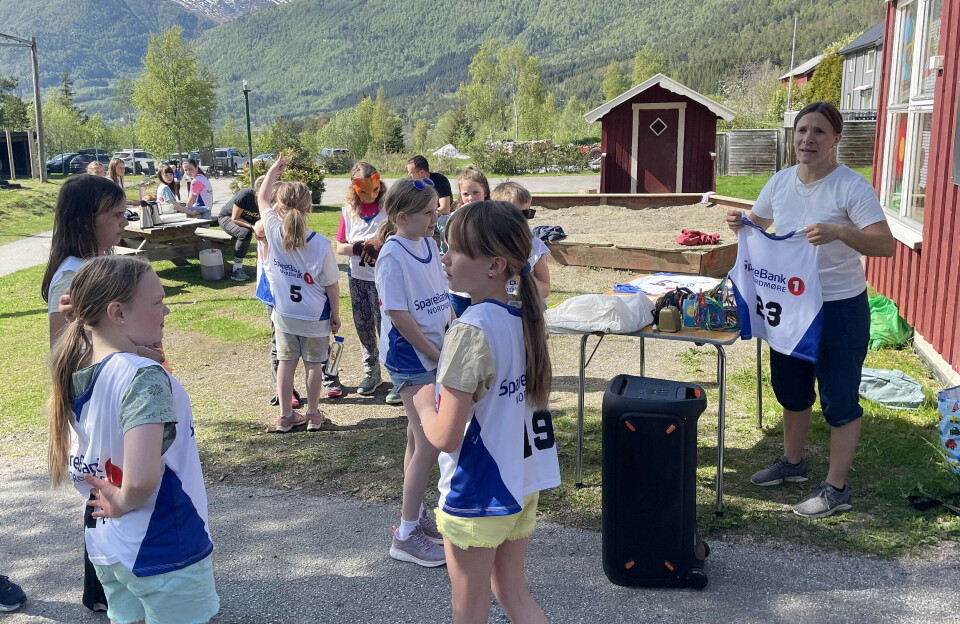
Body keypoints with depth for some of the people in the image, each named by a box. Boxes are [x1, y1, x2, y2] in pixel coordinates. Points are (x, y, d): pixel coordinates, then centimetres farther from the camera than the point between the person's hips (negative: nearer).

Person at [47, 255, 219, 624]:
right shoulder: (144, 377, -26)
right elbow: (142, 478, -33)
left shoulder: (76, 372, -1)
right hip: (164, 551, -7)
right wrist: (123, 503, -18)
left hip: (103, 542, 8)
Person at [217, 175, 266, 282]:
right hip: (227, 218, -5)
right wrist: (253, 227, -37)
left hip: (248, 221, 5)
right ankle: (236, 270, -28)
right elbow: (235, 218, -27)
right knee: (245, 233, -35)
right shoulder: (245, 195, -33)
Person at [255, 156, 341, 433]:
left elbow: (262, 198, 5)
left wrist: (275, 169, 15)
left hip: (284, 313, 2)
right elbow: (331, 284, -11)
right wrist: (335, 314, 2)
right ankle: (313, 416, 22)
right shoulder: (321, 244, -20)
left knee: (286, 362, 13)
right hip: (315, 316, -2)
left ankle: (286, 416, 21)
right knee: (314, 363, 11)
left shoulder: (273, 231, -14)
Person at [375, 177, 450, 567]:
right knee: (429, 445, -7)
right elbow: (399, 316, -19)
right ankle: (405, 536, 4)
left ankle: (413, 513, 31)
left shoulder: (429, 245, 6)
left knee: (418, 439, 17)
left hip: (434, 352, 8)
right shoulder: (393, 256, -18)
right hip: (410, 357, -8)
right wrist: (437, 355, -14)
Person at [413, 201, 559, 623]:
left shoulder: (471, 330, -24)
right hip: (523, 483, 7)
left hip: (478, 492, -7)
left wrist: (424, 402, -4)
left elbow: (445, 436, -23)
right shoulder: (525, 318, 0)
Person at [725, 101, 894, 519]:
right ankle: (792, 462, 42)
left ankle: (836, 489, 18)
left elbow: (886, 245, -25)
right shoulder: (781, 181, 0)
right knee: (791, 389, 21)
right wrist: (740, 223, -7)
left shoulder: (851, 187, -18)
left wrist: (839, 232, -42)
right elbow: (759, 223, 17)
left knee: (839, 401, 4)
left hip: (840, 309, -7)